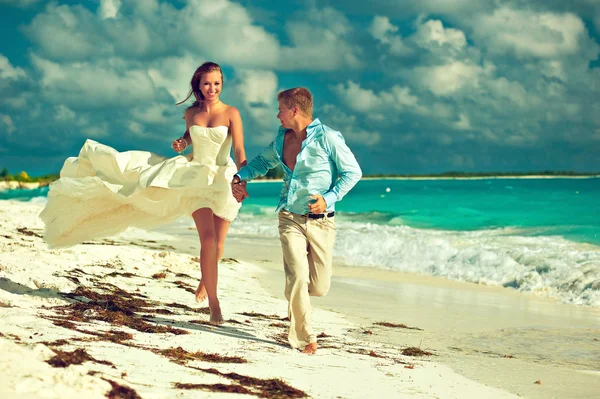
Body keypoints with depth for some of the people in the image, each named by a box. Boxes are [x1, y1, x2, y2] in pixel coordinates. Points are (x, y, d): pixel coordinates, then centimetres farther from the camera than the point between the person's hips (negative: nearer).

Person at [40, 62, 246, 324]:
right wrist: (181, 144, 3)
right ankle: (213, 304, -11)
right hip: (197, 177, 1)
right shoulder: (191, 113, 4)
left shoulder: (231, 113, -8)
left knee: (217, 245, 1)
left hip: (223, 179, -1)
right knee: (208, 239, -15)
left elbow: (239, 151, -13)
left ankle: (205, 281, 35)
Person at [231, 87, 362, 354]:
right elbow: (264, 161, 27)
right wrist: (241, 176, 13)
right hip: (290, 219, 3)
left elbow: (353, 172, -6)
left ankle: (295, 299, 36)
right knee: (297, 277, -13)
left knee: (319, 287, 1)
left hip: (321, 221, -2)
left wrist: (329, 199, -17)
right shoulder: (282, 138, 7)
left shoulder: (328, 138, -9)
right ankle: (304, 339, -1)